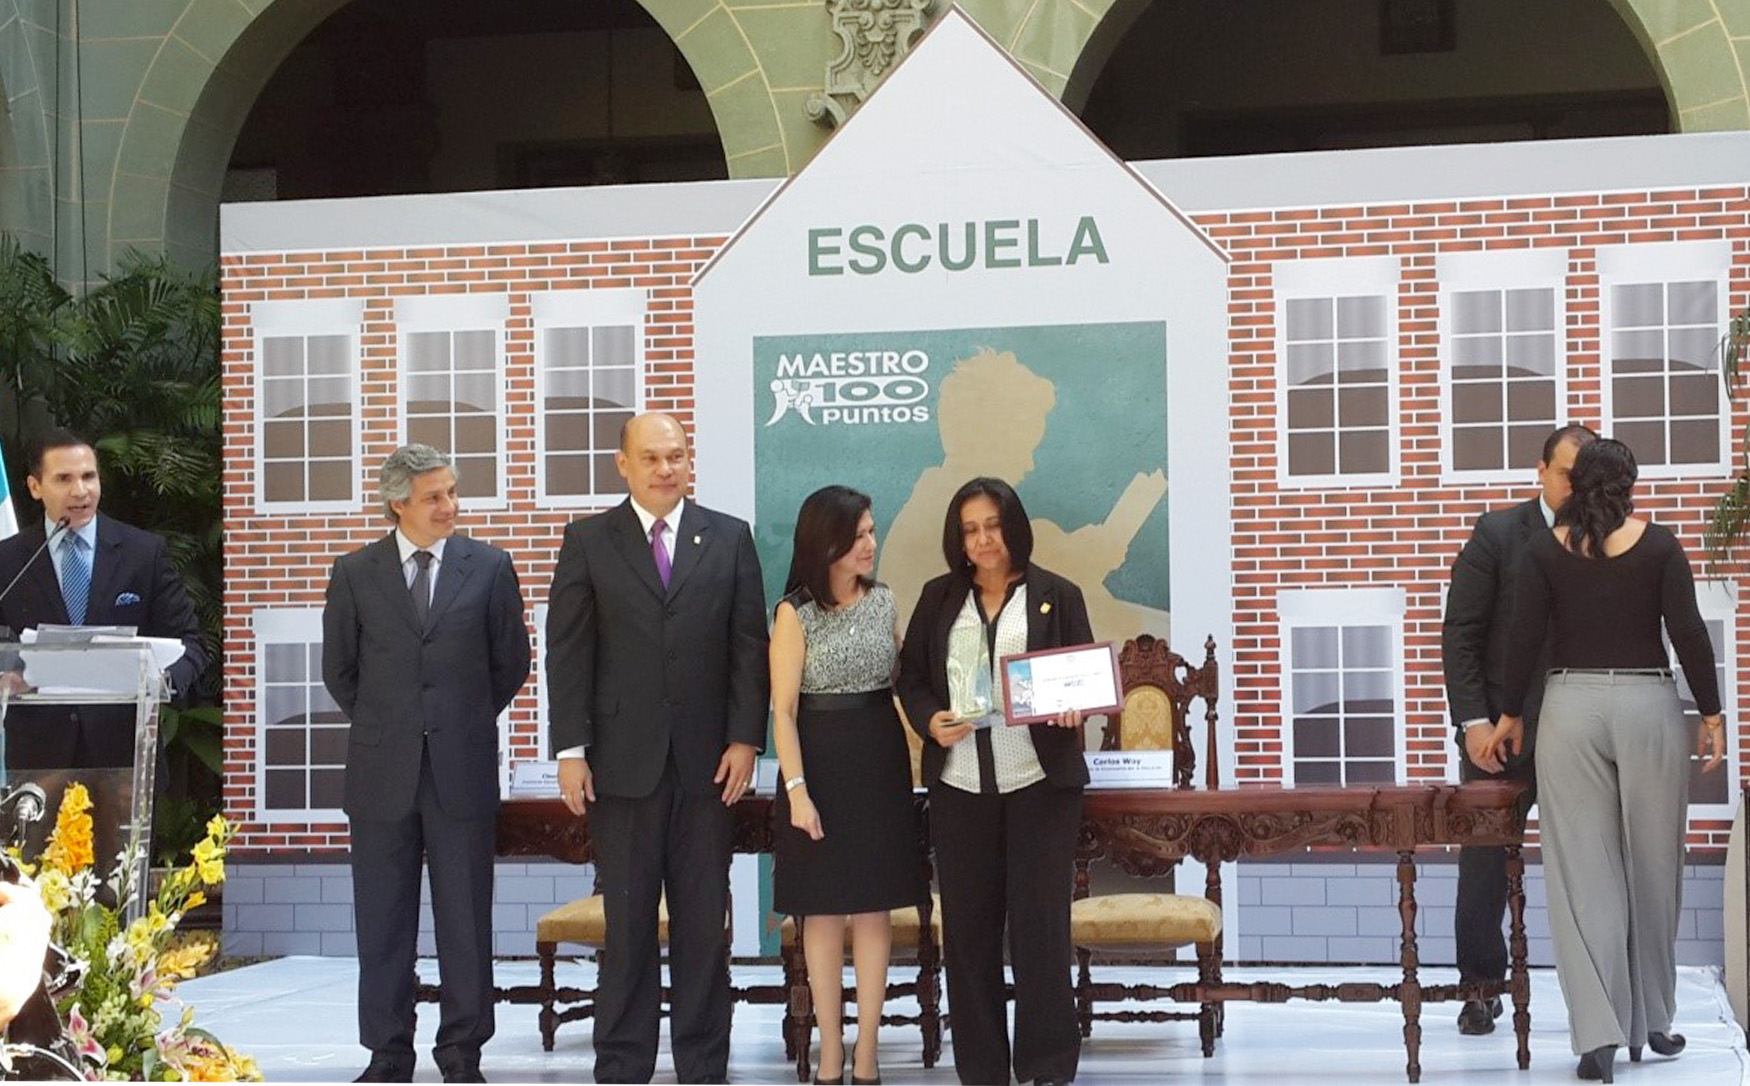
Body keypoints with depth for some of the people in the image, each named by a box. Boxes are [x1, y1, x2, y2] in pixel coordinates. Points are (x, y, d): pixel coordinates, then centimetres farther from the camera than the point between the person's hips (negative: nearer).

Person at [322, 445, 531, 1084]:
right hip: (382, 772, 1)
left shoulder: (489, 568, 4)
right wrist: (384, 728, 12)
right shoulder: (355, 574, 4)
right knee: (382, 921, 5)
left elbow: (510, 663, 11)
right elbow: (338, 670, 13)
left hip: (463, 769, 0)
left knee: (465, 918, 3)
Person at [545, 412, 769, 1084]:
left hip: (708, 762, 1)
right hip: (622, 763, -1)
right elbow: (568, 651, 2)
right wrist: (569, 749, -5)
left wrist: (745, 739, -3)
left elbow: (749, 645, 5)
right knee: (627, 922, 2)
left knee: (704, 921, 5)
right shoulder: (588, 542, 4)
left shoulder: (730, 539, 7)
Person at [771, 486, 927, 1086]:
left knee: (874, 908, 4)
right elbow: (783, 710, -8)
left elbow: (902, 678, 12)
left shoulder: (883, 601, 7)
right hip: (821, 764, -4)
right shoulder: (795, 613, -6)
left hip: (881, 764, 4)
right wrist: (797, 790, -15)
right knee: (824, 911, 2)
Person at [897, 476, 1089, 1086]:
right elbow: (911, 678, 12)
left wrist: (1072, 710, -16)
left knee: (1040, 922, -2)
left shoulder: (1056, 596, 5)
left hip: (1039, 781, -3)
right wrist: (929, 720, -7)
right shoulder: (939, 598, 11)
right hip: (959, 782, 3)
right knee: (967, 926, 5)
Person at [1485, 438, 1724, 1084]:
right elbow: (1688, 632, -6)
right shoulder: (1658, 545, 0)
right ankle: (1650, 1024, 20)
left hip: (1571, 709, 0)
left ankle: (1598, 1034, -9)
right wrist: (1711, 714, 1)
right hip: (1648, 706, 0)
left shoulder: (1546, 551, 2)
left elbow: (1524, 636, 0)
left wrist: (1510, 715, 10)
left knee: (1583, 872, 0)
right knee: (1651, 868, 12)